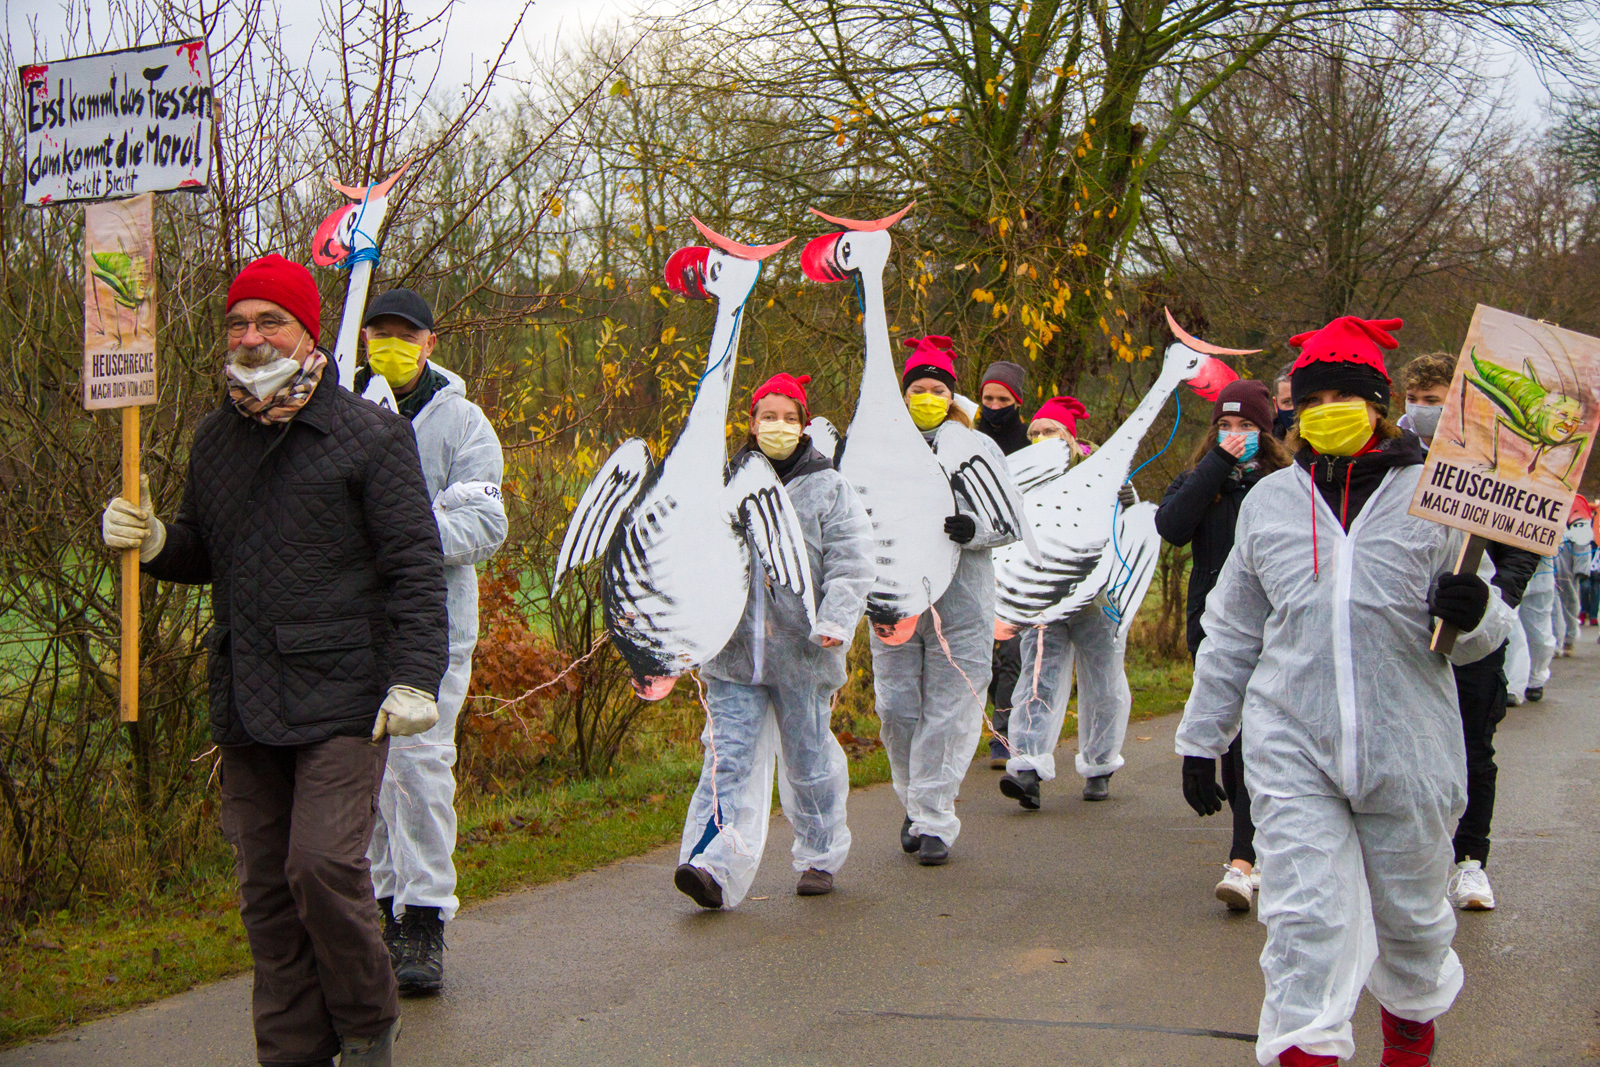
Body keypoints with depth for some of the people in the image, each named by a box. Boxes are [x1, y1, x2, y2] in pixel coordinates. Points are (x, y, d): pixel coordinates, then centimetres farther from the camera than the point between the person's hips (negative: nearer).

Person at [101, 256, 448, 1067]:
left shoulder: (369, 435, -3)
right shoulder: (216, 438, 14)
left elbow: (414, 567, -5)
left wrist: (414, 678, -13)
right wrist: (153, 543, 2)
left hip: (340, 697, -6)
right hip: (246, 698, 6)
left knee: (323, 866, -14)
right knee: (267, 886, 7)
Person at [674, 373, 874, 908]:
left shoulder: (830, 490, 3)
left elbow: (849, 566, -3)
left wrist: (835, 622, -17)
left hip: (802, 652, -1)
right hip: (733, 648, 1)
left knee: (810, 759, 11)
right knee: (728, 759, -7)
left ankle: (820, 858, 27)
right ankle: (715, 866, -14)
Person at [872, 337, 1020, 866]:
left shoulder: (978, 448, 5)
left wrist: (974, 528, -19)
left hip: (961, 602, -2)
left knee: (948, 712, -3)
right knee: (896, 708, 4)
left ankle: (935, 820, 4)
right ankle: (915, 803, 25)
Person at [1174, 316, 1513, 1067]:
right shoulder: (1269, 502, 8)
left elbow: (1481, 635, 6)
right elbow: (1232, 634, 17)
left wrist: (1473, 614, -18)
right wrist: (1201, 738, 17)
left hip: (1406, 749, -1)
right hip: (1292, 748, 1)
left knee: (1410, 908, 16)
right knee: (1303, 916, -7)